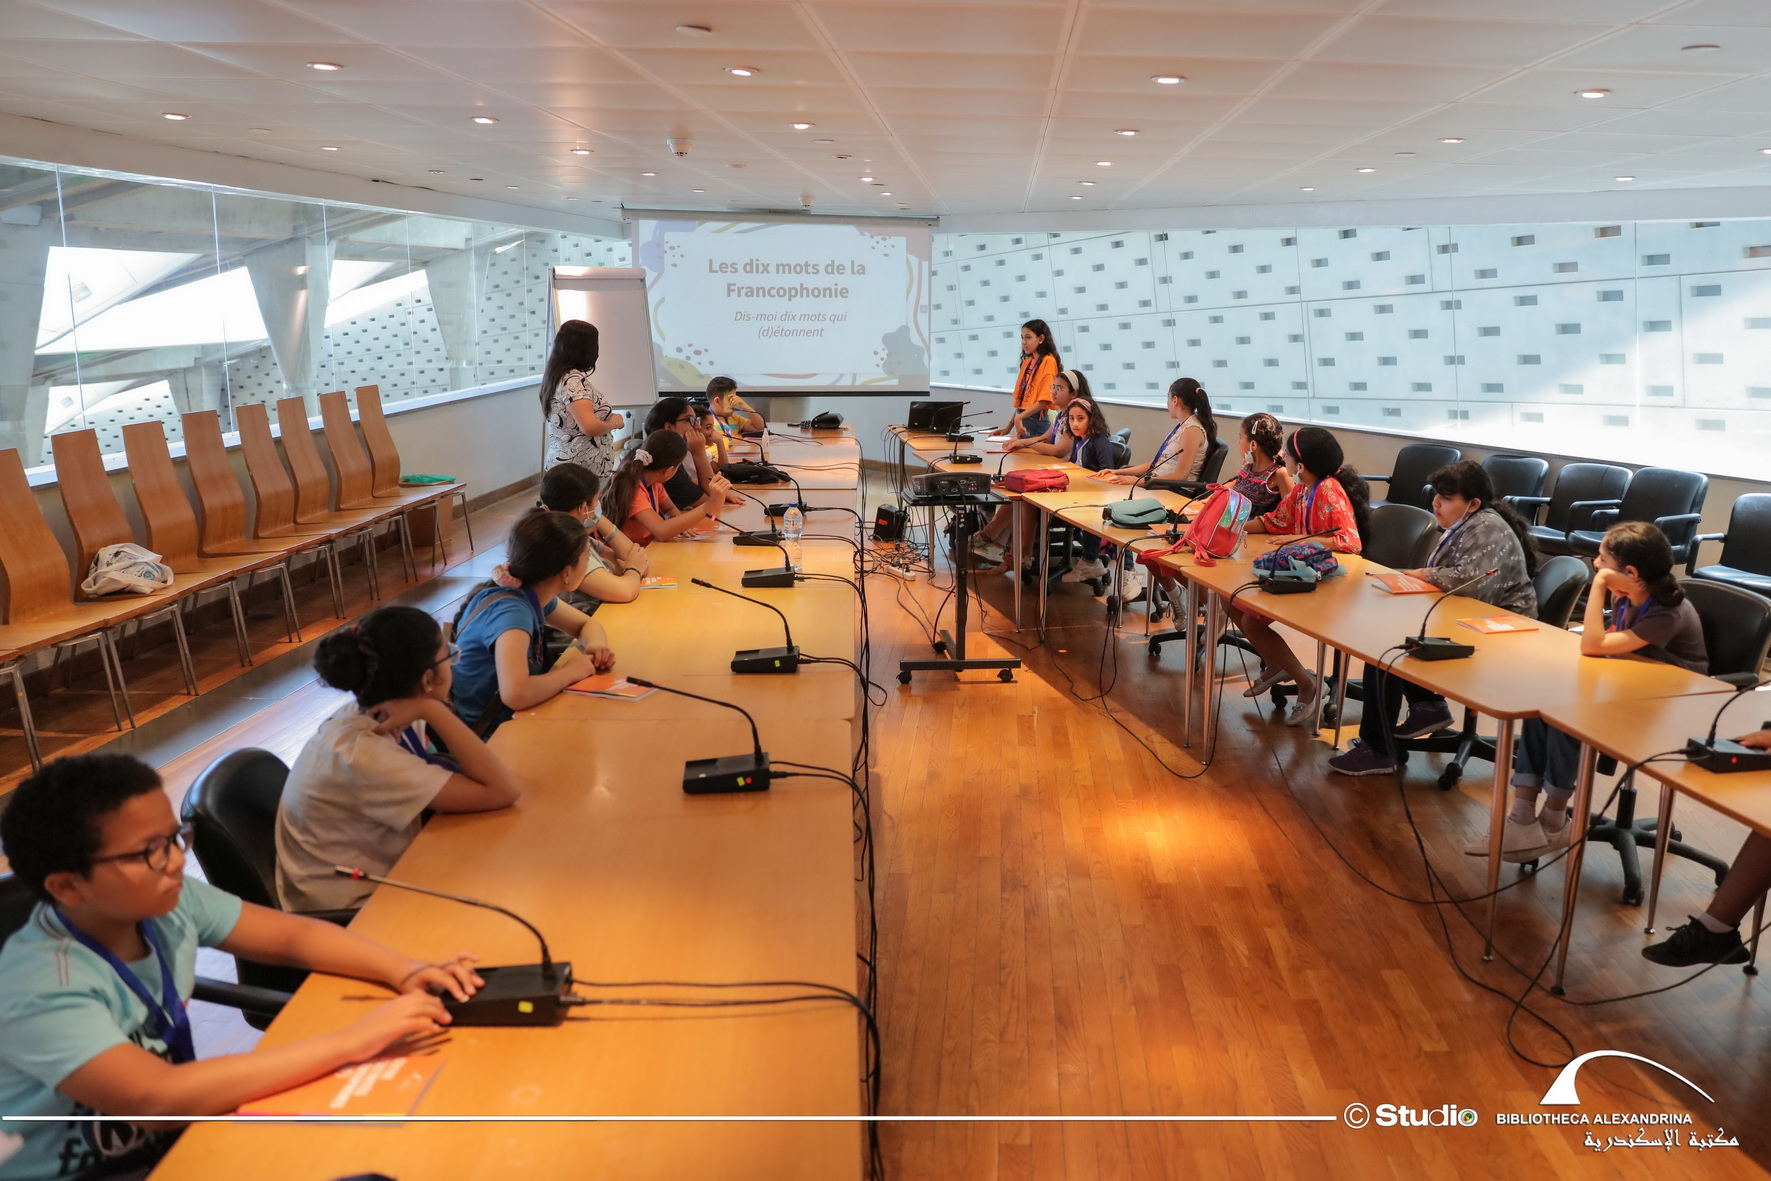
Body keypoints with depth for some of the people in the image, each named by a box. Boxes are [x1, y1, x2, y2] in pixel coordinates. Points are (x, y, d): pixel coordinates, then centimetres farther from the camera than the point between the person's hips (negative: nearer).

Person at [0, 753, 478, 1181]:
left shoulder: (166, 900, -10)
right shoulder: (40, 988, -29)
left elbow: (292, 934, -6)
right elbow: (157, 1098, -41)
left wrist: (404, 971, -24)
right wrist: (350, 1042, -41)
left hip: (170, 1140, 7)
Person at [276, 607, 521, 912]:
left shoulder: (375, 716, -6)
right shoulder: (363, 754, -30)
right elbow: (503, 791, -32)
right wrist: (434, 712, -32)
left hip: (382, 877, 8)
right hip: (348, 913, -7)